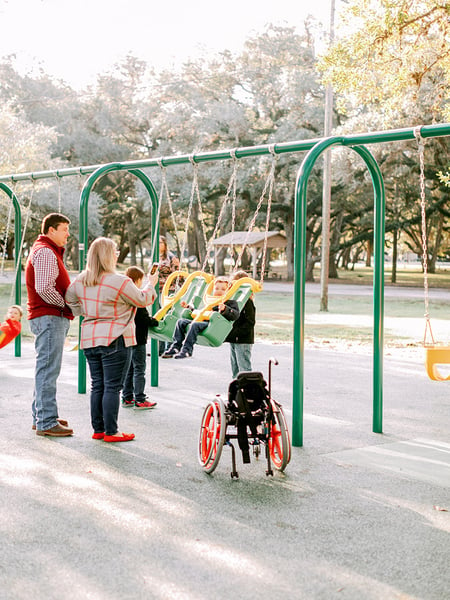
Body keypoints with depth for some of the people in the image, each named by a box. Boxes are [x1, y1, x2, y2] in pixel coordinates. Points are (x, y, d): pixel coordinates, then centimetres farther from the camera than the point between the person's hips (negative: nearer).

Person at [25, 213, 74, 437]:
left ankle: (41, 416, 26)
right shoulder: (45, 252, -13)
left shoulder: (50, 251, 22)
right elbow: (44, 288, -23)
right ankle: (46, 422, -8)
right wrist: (67, 304, -12)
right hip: (49, 317, -11)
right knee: (48, 369, -10)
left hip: (51, 317, 11)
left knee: (45, 368, 16)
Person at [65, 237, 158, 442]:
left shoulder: (80, 280, 5)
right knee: (112, 387, -1)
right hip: (115, 340, -7)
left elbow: (69, 299, 19)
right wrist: (151, 284, 16)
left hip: (89, 339, 7)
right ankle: (111, 432, 2)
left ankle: (98, 429, 19)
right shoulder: (120, 282, -14)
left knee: (97, 385, 13)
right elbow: (142, 300, -2)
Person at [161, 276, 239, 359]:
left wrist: (225, 309, -27)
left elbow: (235, 315, -10)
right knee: (181, 322, -6)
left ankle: (186, 350, -35)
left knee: (194, 324, -34)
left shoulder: (231, 303, 8)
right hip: (203, 322, 8)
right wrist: (188, 307, 38)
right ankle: (175, 347, -15)